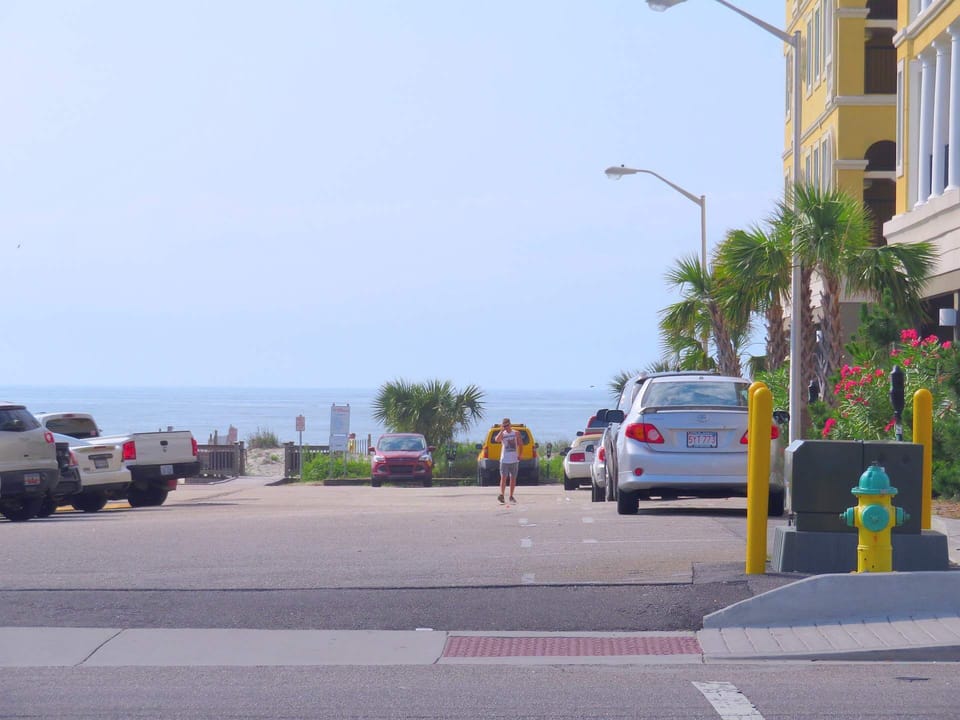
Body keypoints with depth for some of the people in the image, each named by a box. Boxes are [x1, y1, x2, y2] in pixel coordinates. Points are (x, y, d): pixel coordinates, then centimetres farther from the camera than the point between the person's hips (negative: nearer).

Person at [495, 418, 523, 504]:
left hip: (514, 460, 2)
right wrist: (502, 430, -19)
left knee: (513, 478, 6)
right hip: (504, 460, -2)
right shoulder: (502, 434, 2)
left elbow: (520, 444, 13)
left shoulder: (516, 433, 7)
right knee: (503, 477, -12)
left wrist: (520, 455, 3)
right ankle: (501, 495, -19)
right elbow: (496, 440, -20)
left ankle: (511, 496, 12)